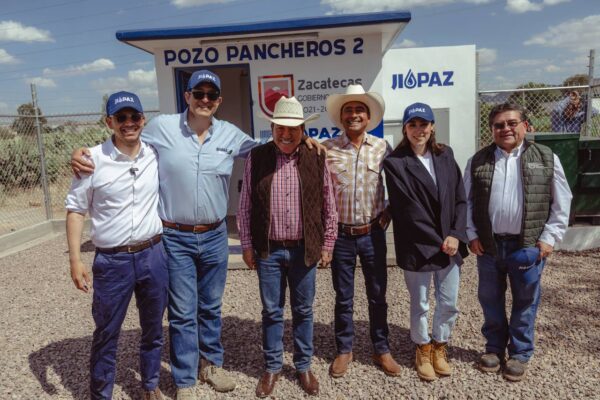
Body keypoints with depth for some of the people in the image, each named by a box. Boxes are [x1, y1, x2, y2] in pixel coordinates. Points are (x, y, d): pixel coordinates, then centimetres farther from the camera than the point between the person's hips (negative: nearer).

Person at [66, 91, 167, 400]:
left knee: (153, 328, 18)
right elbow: (76, 209, -3)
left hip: (153, 256, 3)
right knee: (106, 334, 12)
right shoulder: (92, 159, -8)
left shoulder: (156, 154, 0)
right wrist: (75, 259, -8)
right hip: (111, 261, -3)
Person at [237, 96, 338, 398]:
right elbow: (245, 206, 2)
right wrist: (247, 245, 1)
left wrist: (327, 245, 2)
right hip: (268, 250, 0)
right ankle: (272, 367, 30)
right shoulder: (256, 158, -2)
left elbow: (329, 207, 3)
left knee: (303, 311, 13)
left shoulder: (317, 158, -2)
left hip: (304, 249, 0)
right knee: (271, 311, 12)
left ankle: (303, 366, 31)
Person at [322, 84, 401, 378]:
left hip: (373, 233, 1)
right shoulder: (327, 149, -5)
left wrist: (388, 214, 1)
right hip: (341, 235, -1)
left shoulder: (382, 147, -1)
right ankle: (344, 350, 29)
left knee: (377, 296, 11)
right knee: (343, 298, 11)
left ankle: (381, 350, 29)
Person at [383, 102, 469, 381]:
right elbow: (408, 210, -14)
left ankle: (439, 347, 37)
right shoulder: (395, 163, -9)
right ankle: (423, 350, 36)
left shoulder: (445, 155, 6)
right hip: (418, 248, -4)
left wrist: (456, 235, -9)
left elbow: (460, 198, 4)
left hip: (451, 244, 4)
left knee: (449, 304, 13)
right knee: (420, 305, 13)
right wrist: (439, 242, -12)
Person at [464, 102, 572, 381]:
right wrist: (471, 235, 0)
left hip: (528, 246, -1)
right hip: (488, 245, 2)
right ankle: (494, 347, 33)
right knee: (490, 300, 14)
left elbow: (561, 202, 2)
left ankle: (520, 353, 29)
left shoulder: (547, 159, -1)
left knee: (525, 302, 11)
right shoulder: (478, 161, 2)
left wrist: (549, 237, -4)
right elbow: (467, 201, 6)